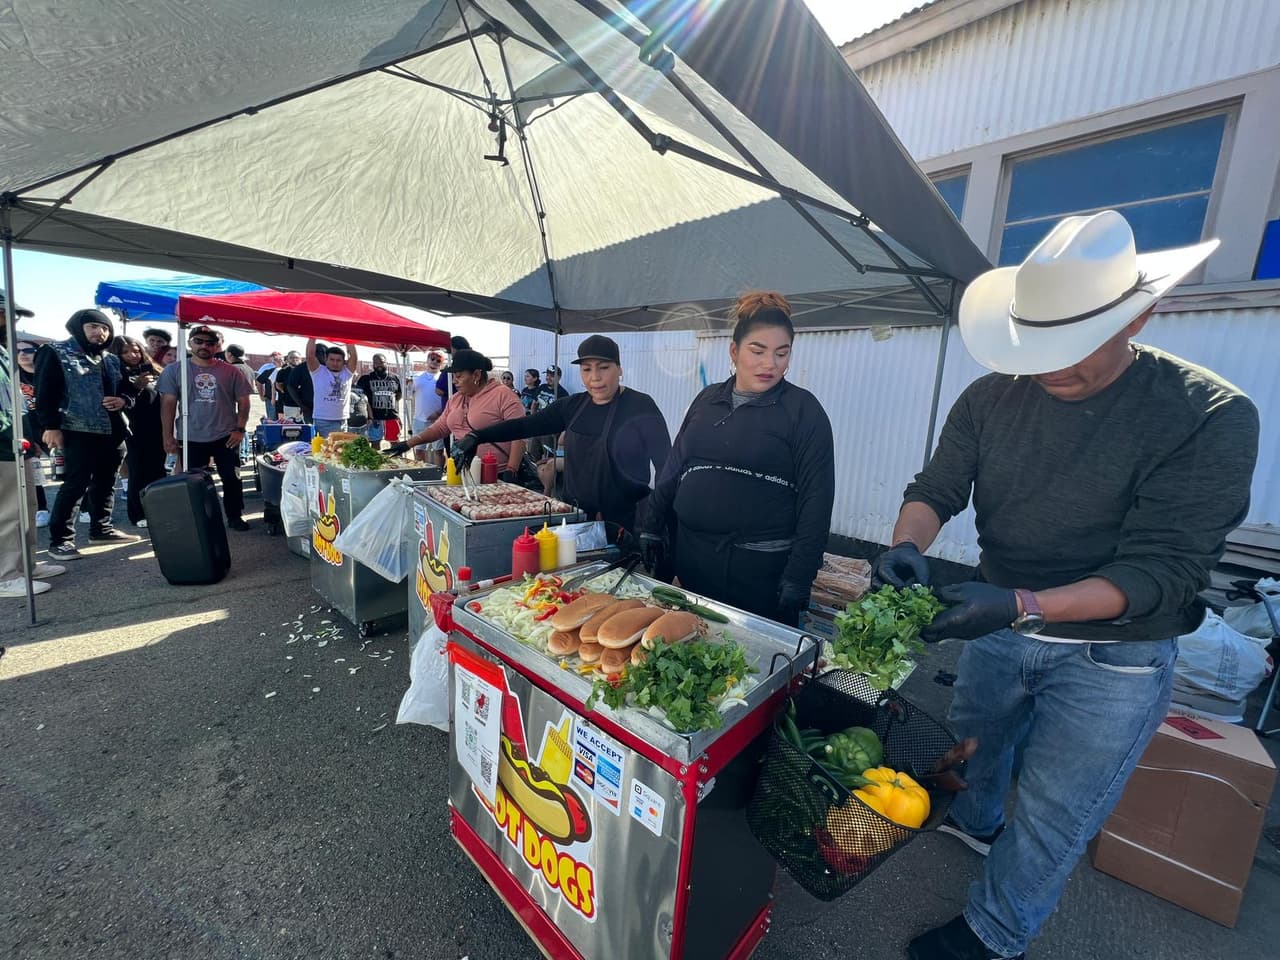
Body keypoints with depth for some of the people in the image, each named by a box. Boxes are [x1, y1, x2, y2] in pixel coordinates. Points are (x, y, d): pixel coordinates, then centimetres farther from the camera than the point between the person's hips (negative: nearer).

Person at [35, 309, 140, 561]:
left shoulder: (111, 359, 17)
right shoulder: (55, 353, 0)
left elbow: (127, 388, 23)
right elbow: (45, 393, -7)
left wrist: (123, 400, -2)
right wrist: (51, 426, -15)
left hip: (113, 432, 6)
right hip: (79, 432, -6)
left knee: (105, 484, 13)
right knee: (75, 485, -7)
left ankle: (101, 529, 24)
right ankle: (59, 539, 2)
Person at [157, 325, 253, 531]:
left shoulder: (230, 371, 1)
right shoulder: (174, 371, 2)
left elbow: (243, 401, 4)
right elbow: (168, 404, 1)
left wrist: (240, 429, -4)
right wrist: (168, 436, -3)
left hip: (226, 437, 0)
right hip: (190, 439, 1)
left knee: (232, 479, 5)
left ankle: (234, 516, 19)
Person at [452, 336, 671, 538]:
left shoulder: (640, 406, -10)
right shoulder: (575, 406, 5)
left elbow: (666, 465, -12)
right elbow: (525, 425, 3)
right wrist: (477, 437, -8)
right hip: (576, 520, 5)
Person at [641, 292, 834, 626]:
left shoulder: (803, 409, -7)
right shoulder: (708, 399, 7)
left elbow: (816, 499, -9)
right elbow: (673, 468, 12)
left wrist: (799, 577, -12)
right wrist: (654, 528, 10)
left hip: (761, 568, -4)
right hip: (691, 559, 5)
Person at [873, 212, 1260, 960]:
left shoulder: (1210, 417, -21)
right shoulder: (994, 397, -10)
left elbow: (1165, 570, -25)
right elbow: (937, 487, -9)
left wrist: (1023, 605, -39)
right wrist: (907, 547, -30)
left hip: (1115, 656, -3)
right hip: (1001, 628, 4)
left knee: (1051, 820, 12)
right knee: (973, 746, 27)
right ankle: (974, 822, 60)